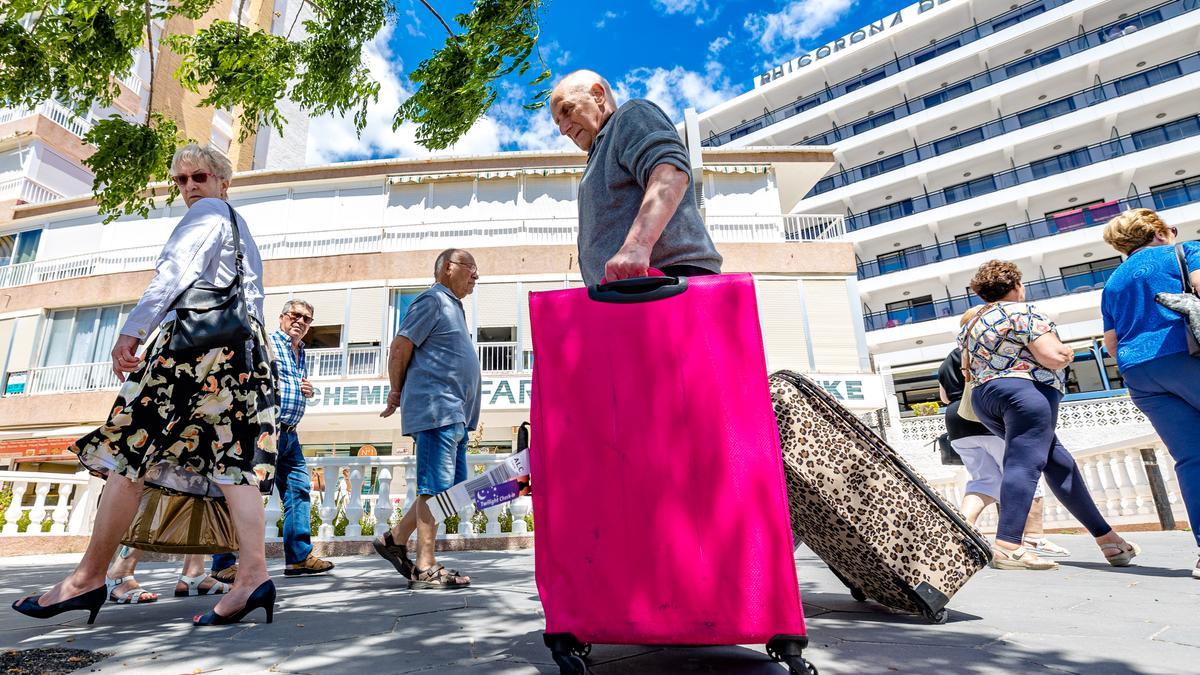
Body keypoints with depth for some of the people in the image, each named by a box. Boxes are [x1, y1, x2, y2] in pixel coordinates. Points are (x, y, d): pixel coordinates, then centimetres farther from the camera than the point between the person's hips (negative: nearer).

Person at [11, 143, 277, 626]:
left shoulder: (207, 212, 4)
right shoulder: (242, 229, 30)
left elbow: (175, 273, -12)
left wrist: (132, 330, -19)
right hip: (244, 345, 9)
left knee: (128, 449, -2)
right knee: (233, 458, -4)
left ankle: (89, 578, 3)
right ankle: (253, 575, -13)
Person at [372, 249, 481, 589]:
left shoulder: (453, 306, 24)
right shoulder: (432, 300, -5)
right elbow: (399, 348, -10)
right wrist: (396, 392, -1)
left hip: (454, 414, 10)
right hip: (437, 408, -10)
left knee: (450, 487, 12)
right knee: (435, 488, -7)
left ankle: (395, 539, 22)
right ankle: (425, 568, 0)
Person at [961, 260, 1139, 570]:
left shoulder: (971, 325, 19)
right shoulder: (1021, 311, -4)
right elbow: (1054, 357, -12)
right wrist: (1067, 352, 8)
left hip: (983, 399, 9)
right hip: (1025, 392, -8)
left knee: (1058, 462, 14)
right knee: (1024, 464, -16)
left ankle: (1105, 537, 18)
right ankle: (1007, 547, -26)